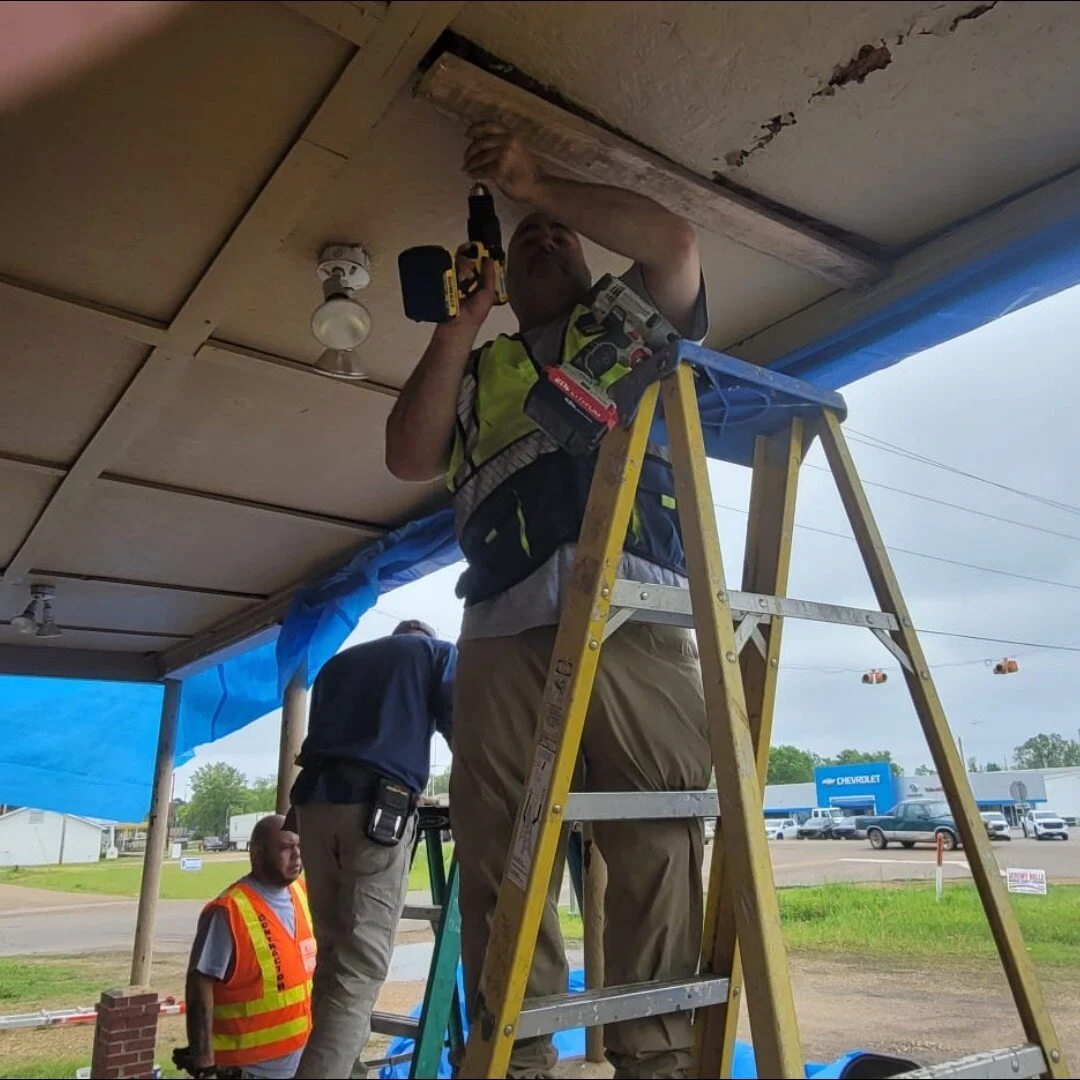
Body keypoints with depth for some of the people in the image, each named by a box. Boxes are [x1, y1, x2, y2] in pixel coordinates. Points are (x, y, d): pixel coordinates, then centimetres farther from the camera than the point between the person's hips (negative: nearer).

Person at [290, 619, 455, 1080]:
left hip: (314, 801, 5)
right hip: (378, 806, -5)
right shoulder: (438, 652, 17)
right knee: (360, 967, -6)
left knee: (333, 954, 14)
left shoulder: (339, 661, 30)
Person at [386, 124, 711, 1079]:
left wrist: (536, 184, 11)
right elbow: (408, 457, 15)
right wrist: (457, 328, 12)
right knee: (500, 859, -3)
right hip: (504, 627, 2)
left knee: (658, 849, -9)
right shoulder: (475, 371, 30)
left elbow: (674, 245, 8)